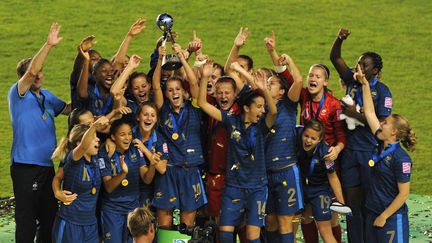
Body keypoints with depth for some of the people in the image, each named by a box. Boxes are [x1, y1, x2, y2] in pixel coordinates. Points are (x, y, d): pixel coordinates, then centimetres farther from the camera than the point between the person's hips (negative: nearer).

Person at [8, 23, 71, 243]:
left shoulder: (47, 97, 14)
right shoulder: (18, 94, -7)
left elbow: (69, 108, 24)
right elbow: (30, 72, -23)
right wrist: (48, 45, -33)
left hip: (47, 166, 7)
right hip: (25, 167, -7)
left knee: (50, 217, 13)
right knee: (26, 220, -7)